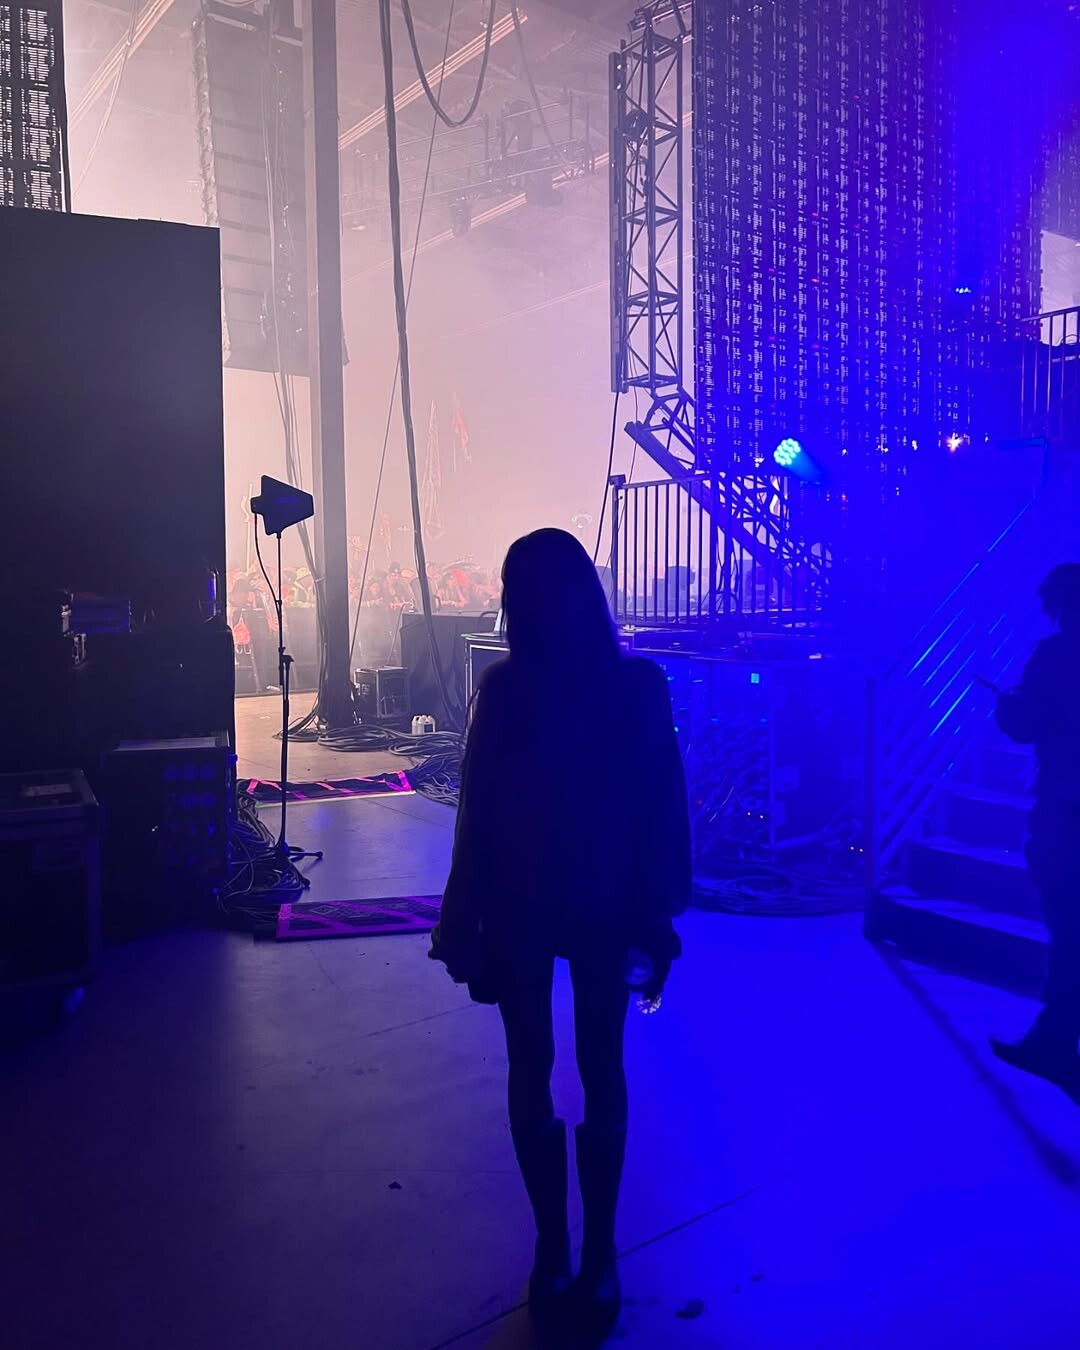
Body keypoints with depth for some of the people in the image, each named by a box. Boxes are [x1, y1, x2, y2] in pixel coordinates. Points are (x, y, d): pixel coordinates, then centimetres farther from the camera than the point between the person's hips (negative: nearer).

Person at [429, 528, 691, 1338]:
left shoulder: (635, 685, -6)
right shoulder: (505, 688, -5)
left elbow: (663, 804, -5)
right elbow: (477, 809, -3)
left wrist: (657, 913, -7)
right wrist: (474, 923, -4)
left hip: (604, 907, 0)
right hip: (520, 907, 1)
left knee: (601, 1072, 10)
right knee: (532, 1073, 9)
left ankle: (600, 1251, 25)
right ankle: (554, 1245, 26)